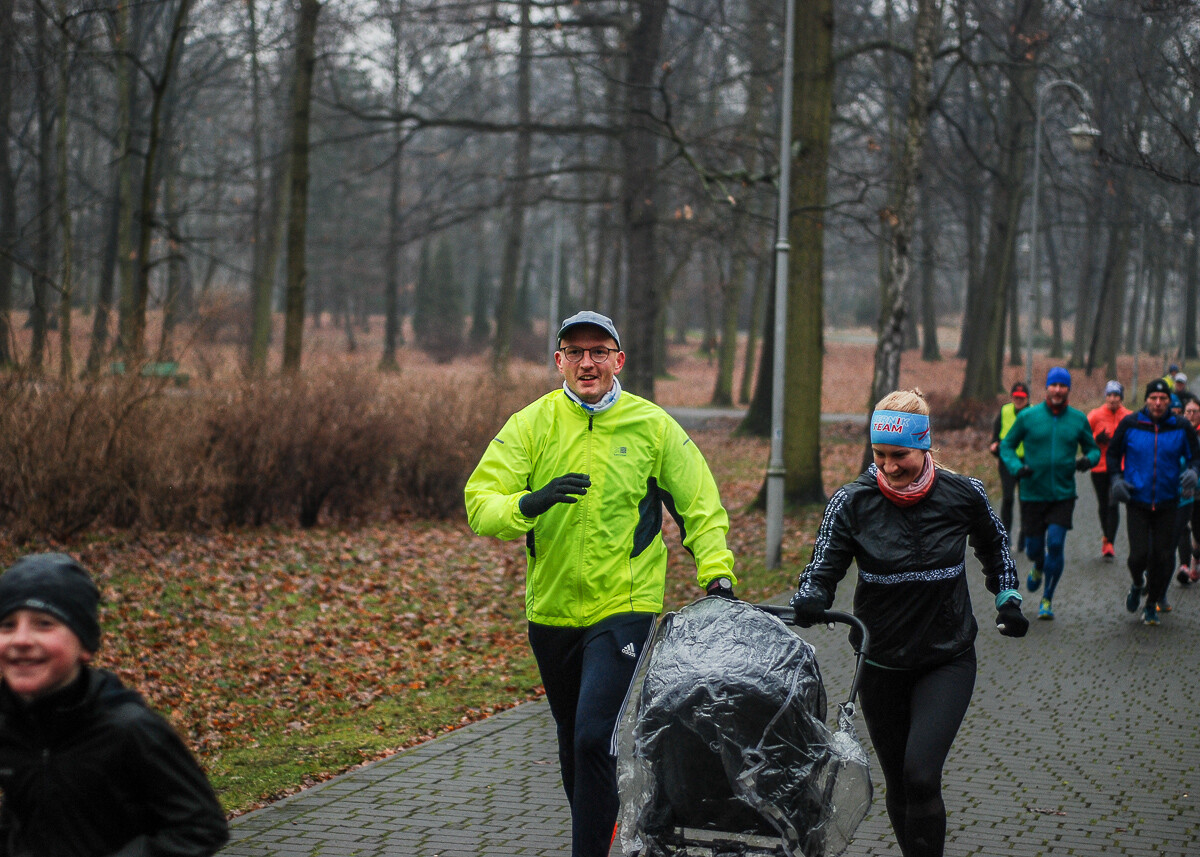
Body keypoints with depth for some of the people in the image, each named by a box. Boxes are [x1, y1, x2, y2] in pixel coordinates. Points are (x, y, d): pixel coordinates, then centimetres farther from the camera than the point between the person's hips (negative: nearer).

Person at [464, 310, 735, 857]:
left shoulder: (653, 426, -1)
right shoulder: (530, 424, -1)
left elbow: (700, 507, 7)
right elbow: (480, 503, -9)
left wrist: (717, 574, -4)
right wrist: (529, 503, -28)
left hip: (625, 609, -3)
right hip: (551, 608, 3)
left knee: (596, 737, -17)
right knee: (572, 744, 18)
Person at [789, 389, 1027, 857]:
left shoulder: (962, 495, -7)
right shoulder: (852, 502, -10)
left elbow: (995, 543, 14)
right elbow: (824, 567, -13)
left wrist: (1008, 599, 9)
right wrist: (809, 599, -34)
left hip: (947, 660, -2)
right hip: (881, 663, 2)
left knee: (920, 774, -18)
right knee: (898, 783, 8)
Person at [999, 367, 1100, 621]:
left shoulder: (1079, 419, 2)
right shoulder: (1028, 417, -2)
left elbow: (1093, 448, 13)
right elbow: (1006, 445, 5)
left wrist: (1088, 460, -12)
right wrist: (1016, 467, -14)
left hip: (1063, 495, 0)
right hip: (1032, 493, 0)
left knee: (1055, 544, -12)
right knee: (1034, 548, 5)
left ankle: (1047, 600, 4)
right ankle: (1038, 568, 45)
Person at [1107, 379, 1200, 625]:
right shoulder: (1130, 424, -3)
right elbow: (1113, 453, 10)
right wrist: (1116, 478, -4)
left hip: (1167, 503, 1)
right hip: (1137, 501, -1)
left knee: (1163, 557, 2)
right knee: (1139, 555, -9)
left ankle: (1152, 605, 21)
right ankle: (1138, 585, 25)